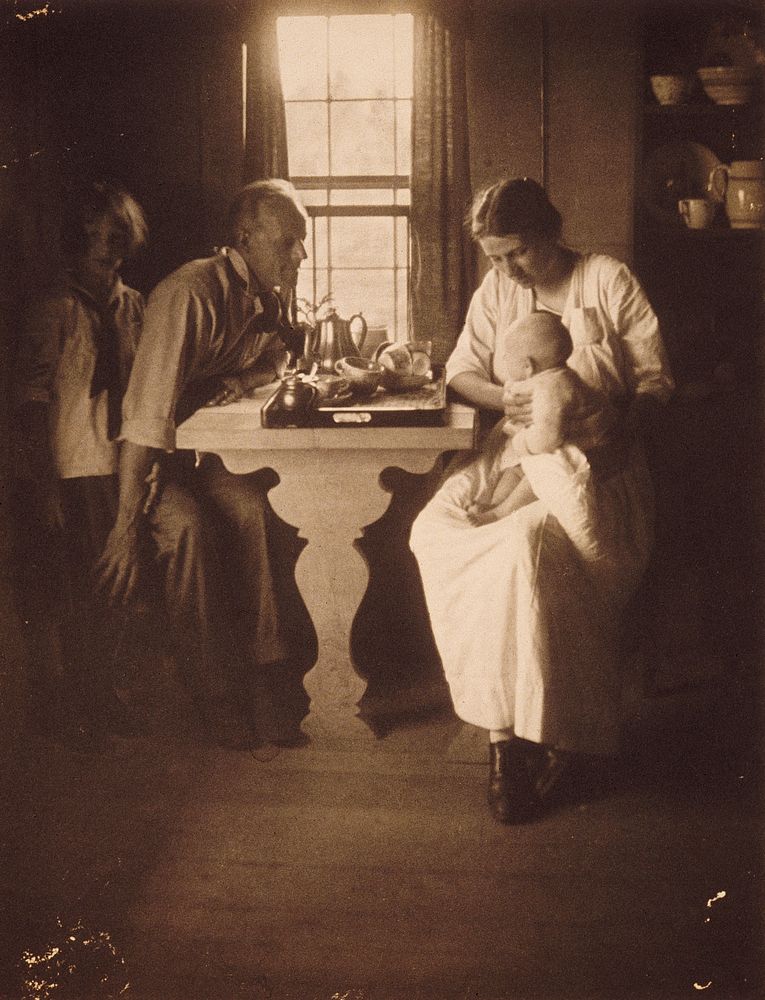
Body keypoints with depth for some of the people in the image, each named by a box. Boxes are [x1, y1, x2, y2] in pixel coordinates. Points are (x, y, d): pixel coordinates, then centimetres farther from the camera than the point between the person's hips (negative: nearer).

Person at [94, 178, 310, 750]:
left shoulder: (269, 295, 1)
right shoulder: (191, 295, -24)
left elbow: (278, 360, 19)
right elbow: (147, 414, -29)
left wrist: (242, 380, -8)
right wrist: (127, 529, -31)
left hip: (203, 451, 6)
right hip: (146, 457, -6)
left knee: (250, 509, -25)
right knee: (192, 529, -33)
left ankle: (261, 678, -21)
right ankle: (217, 691, -19)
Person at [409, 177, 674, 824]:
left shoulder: (610, 281, 0)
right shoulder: (497, 290, 13)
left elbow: (655, 379, 0)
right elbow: (462, 369, 11)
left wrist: (619, 438, -19)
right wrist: (502, 398, -12)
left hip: (594, 464, -5)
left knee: (527, 541, -37)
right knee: (434, 530, -26)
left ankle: (545, 737, -24)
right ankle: (506, 725, -23)